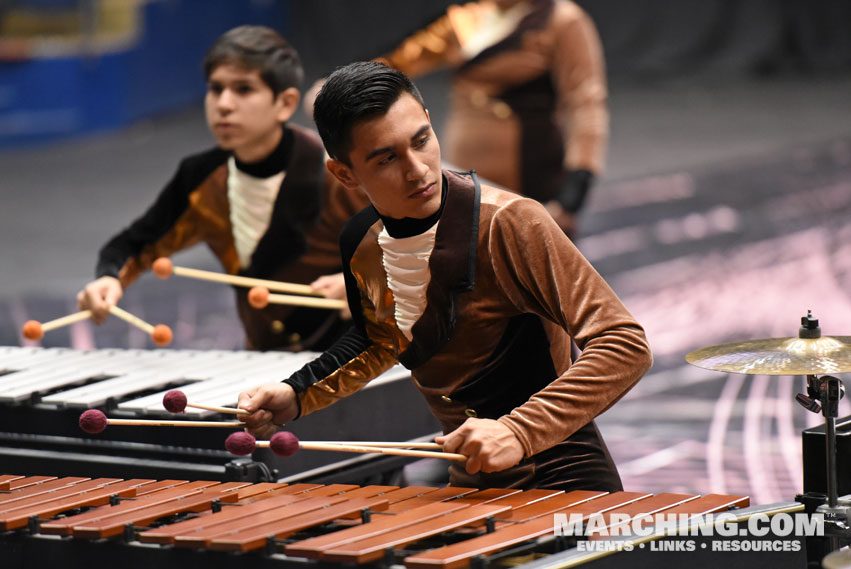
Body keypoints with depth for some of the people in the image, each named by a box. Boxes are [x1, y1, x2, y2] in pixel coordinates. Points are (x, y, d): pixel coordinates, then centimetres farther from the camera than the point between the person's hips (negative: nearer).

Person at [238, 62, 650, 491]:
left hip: (560, 487, -6)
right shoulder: (361, 246, 2)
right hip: (470, 487, 6)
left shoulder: (509, 223, -19)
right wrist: (297, 395, 11)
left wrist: (518, 432, -31)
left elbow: (626, 346, -23)